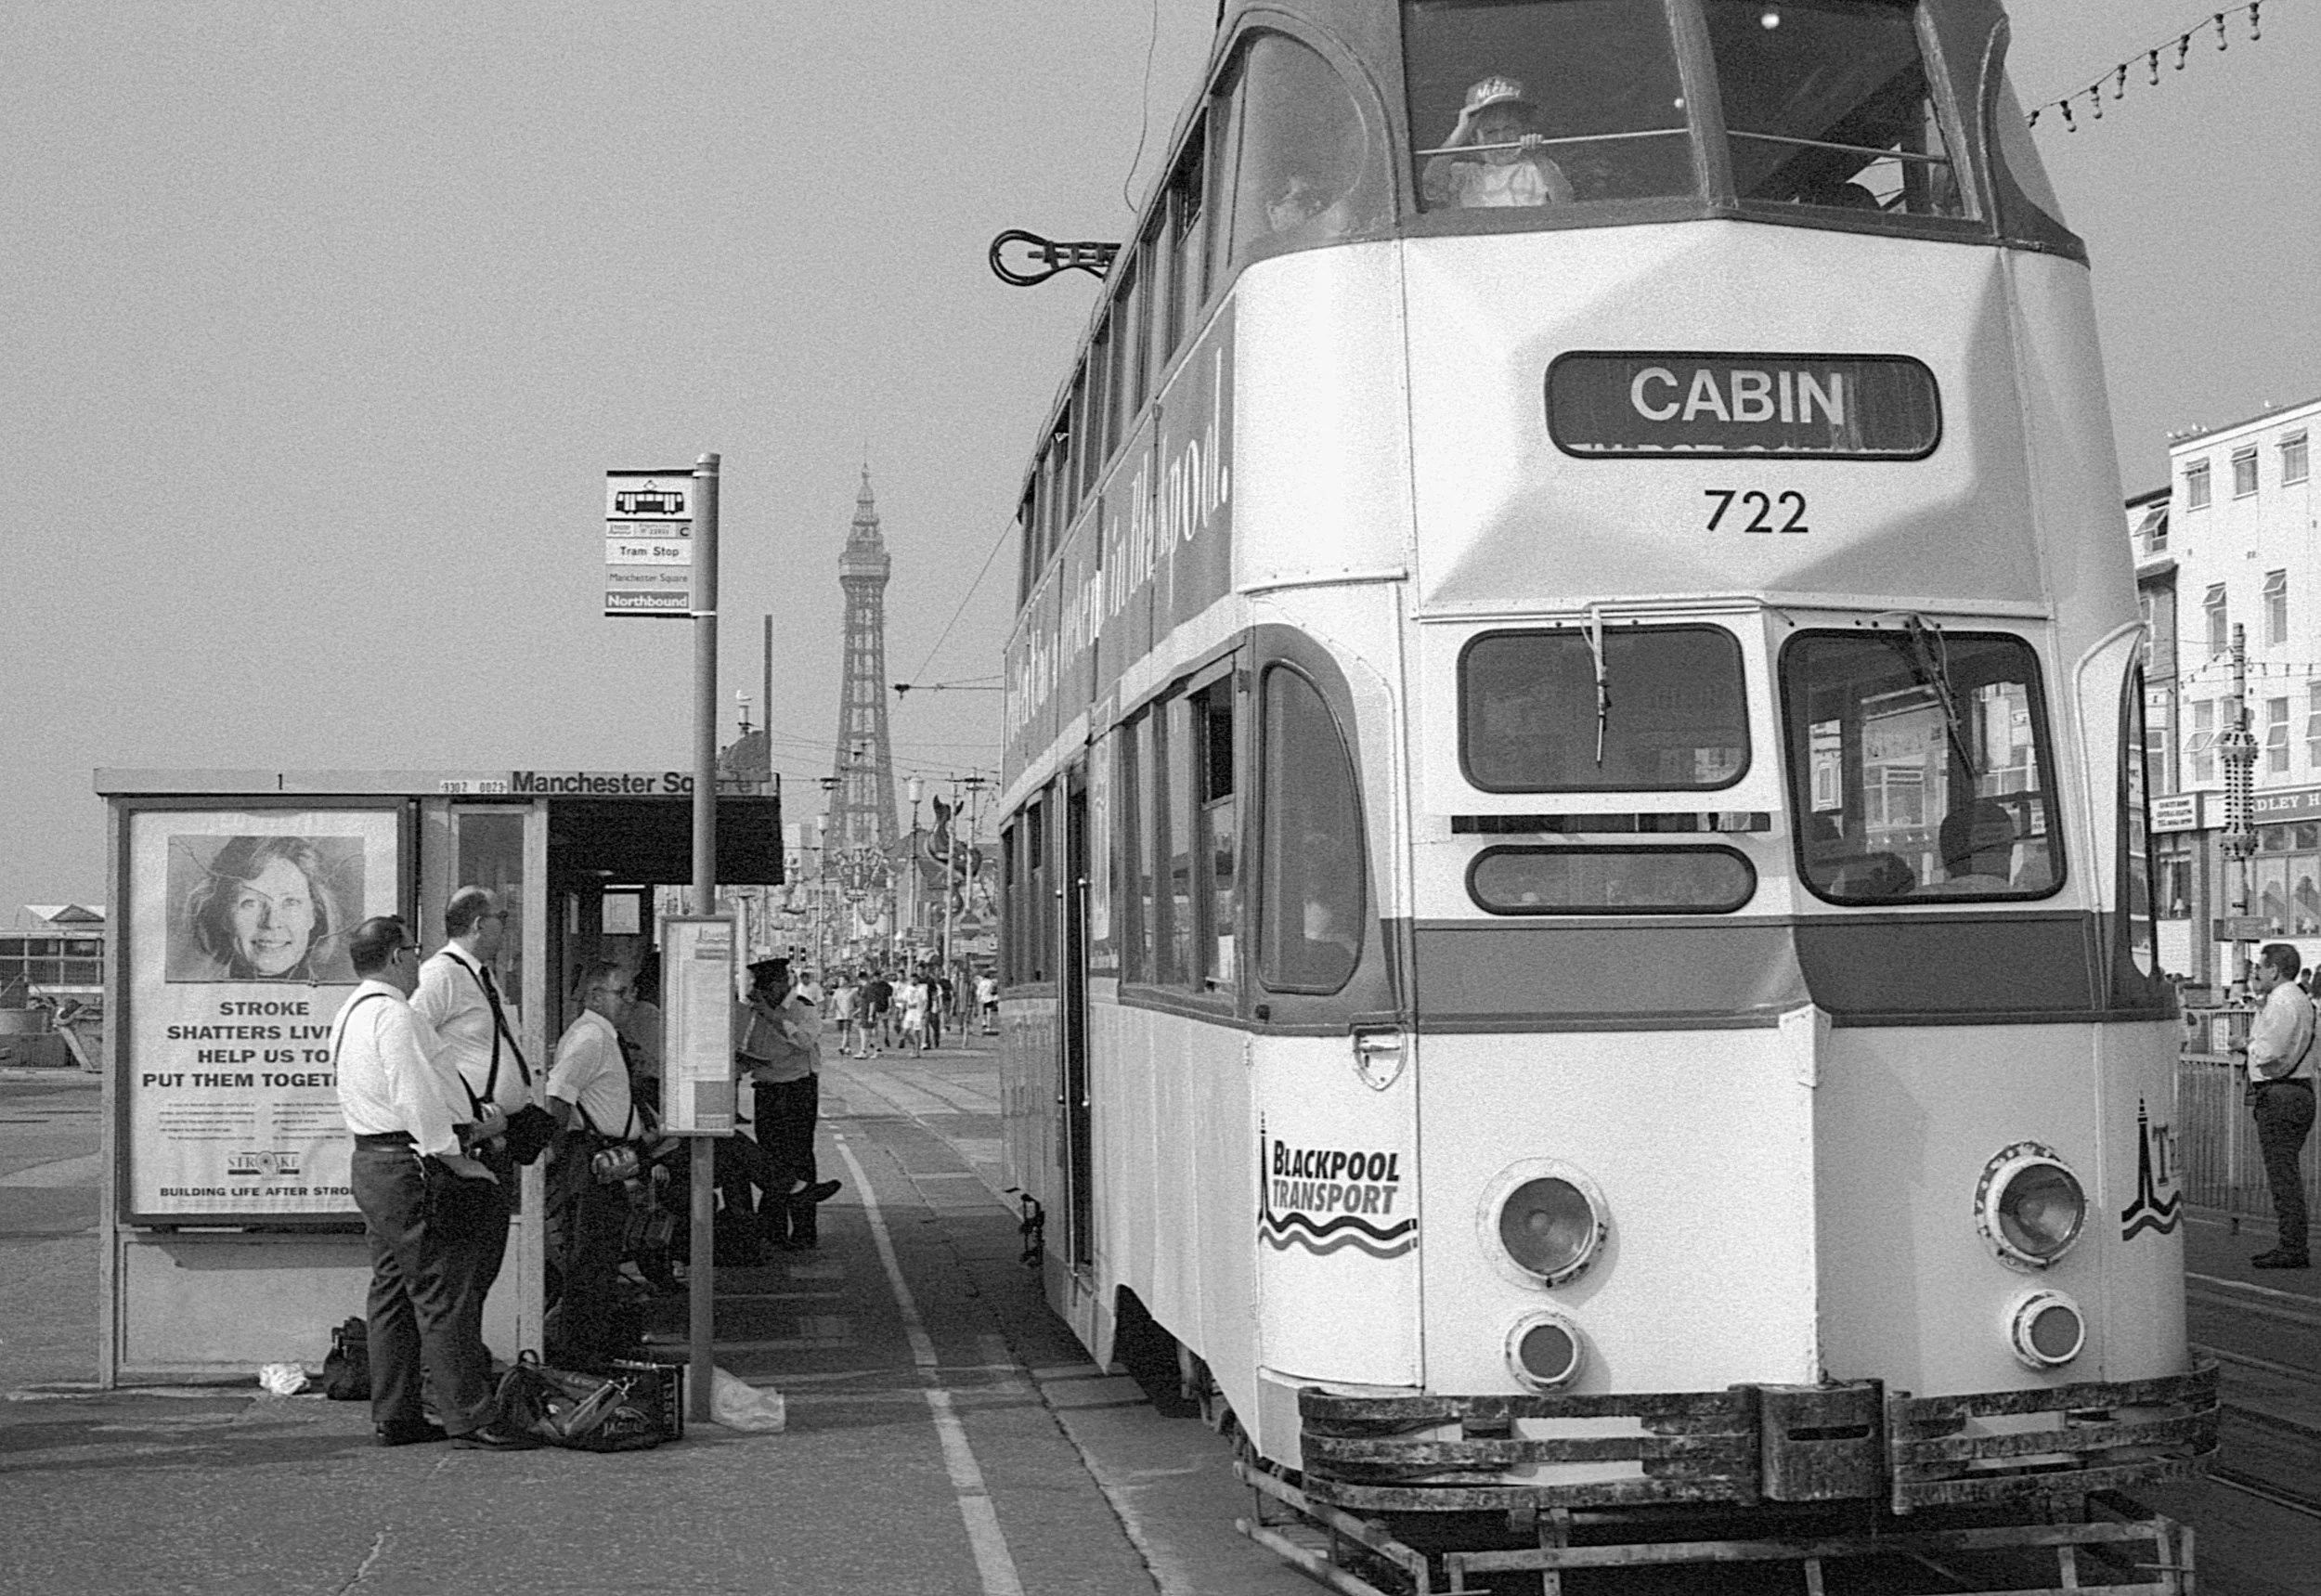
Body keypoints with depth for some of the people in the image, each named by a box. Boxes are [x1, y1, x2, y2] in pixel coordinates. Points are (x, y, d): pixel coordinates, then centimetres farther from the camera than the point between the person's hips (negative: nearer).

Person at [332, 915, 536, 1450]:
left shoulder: (351, 1015, 18)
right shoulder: (394, 1015, -15)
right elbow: (416, 1099, -21)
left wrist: (460, 1125, 23)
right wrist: (454, 1157, -15)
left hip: (371, 1160, 11)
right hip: (411, 1165, -11)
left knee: (392, 1290, 13)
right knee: (444, 1291, -10)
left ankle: (395, 1416, 17)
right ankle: (468, 1417, -10)